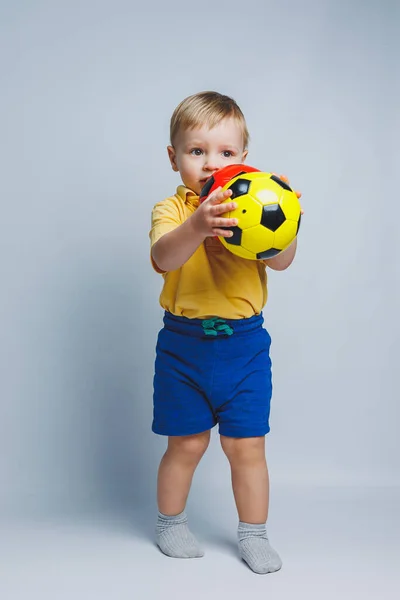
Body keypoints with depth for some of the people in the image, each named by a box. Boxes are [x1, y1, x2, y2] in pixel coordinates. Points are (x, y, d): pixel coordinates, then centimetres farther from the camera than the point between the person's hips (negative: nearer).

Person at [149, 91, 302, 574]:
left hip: (244, 346, 1)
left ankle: (253, 534, 24)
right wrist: (197, 226, -47)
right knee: (187, 443, 10)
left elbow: (281, 262, -15)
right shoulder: (171, 210, -4)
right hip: (184, 344, -1)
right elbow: (163, 257, -26)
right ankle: (170, 523, 33)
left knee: (247, 446, 4)